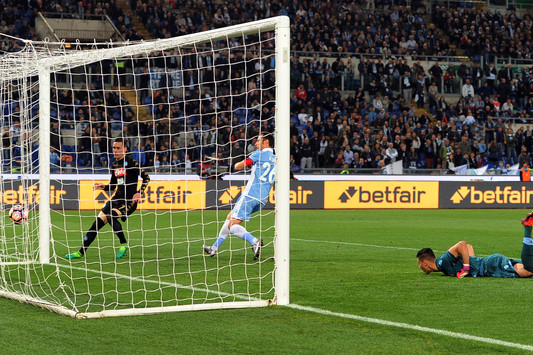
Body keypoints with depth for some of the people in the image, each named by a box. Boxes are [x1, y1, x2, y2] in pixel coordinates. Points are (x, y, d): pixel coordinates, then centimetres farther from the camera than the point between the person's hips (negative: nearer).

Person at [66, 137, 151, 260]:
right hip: (116, 198, 7)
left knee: (111, 216, -30)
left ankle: (124, 244, -12)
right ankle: (81, 252, 4)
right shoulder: (114, 165, 14)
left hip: (129, 201, -7)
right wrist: (103, 187, 4)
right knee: (98, 222, -2)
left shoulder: (130, 162, -8)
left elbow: (146, 177, -9)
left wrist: (140, 193, -20)